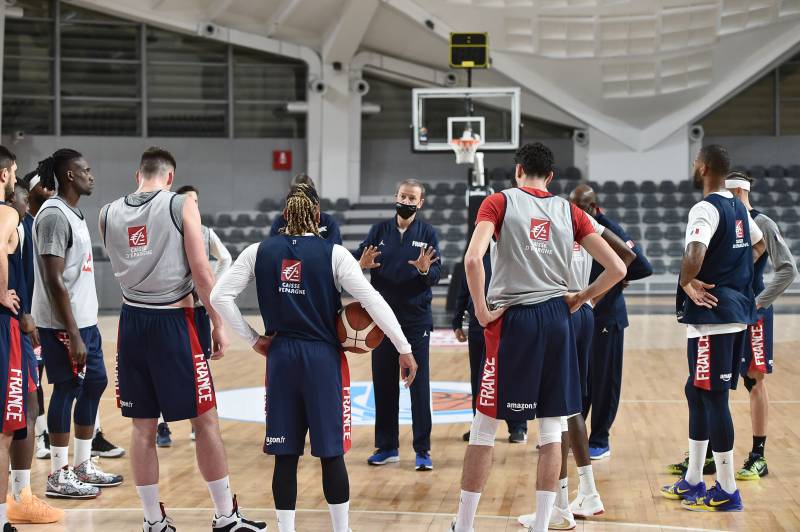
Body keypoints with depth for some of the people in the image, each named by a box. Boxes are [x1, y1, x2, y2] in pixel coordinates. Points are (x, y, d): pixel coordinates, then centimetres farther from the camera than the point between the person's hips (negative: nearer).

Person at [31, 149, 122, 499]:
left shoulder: (73, 213, 14)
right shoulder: (54, 215, -17)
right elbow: (54, 280, -21)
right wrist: (72, 335, -22)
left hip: (85, 320, 10)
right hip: (64, 324, -10)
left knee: (95, 384, 14)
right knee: (68, 389, -3)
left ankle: (83, 468, 24)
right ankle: (59, 477, 6)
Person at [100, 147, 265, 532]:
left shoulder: (107, 214, 7)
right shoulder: (182, 204, -6)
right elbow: (201, 273, -10)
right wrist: (218, 324, -4)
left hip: (131, 321, 4)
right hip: (173, 322, -4)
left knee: (142, 428, 10)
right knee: (205, 421, 5)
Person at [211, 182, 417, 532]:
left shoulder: (259, 252, 2)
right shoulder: (333, 253, -5)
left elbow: (220, 296, -3)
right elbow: (372, 300, -10)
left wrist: (251, 339, 3)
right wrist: (404, 349, -6)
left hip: (280, 356, 2)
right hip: (323, 358, -2)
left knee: (285, 454, 7)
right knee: (331, 452, 6)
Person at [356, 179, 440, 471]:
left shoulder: (428, 233, 0)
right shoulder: (379, 230, 6)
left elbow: (437, 274, -7)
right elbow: (355, 258, 0)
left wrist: (425, 269, -29)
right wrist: (362, 263, -23)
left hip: (416, 318, -2)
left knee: (419, 385, -1)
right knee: (384, 384, 8)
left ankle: (422, 450, 3)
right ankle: (386, 446, 18)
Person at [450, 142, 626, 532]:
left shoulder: (500, 201, -1)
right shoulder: (568, 211, 9)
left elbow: (473, 259, -18)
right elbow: (617, 269, 3)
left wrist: (482, 311, -8)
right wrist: (580, 299, 13)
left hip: (513, 318, -3)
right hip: (556, 319, 3)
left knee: (484, 426, 5)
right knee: (551, 430, 10)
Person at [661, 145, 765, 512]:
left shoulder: (705, 209, -14)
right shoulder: (740, 208, 14)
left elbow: (695, 252, -32)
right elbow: (759, 245, 31)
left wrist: (687, 283, -17)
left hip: (712, 315, -9)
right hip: (736, 310, 9)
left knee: (713, 397, -4)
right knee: (697, 391, 17)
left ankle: (727, 492, 1)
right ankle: (692, 482, 24)